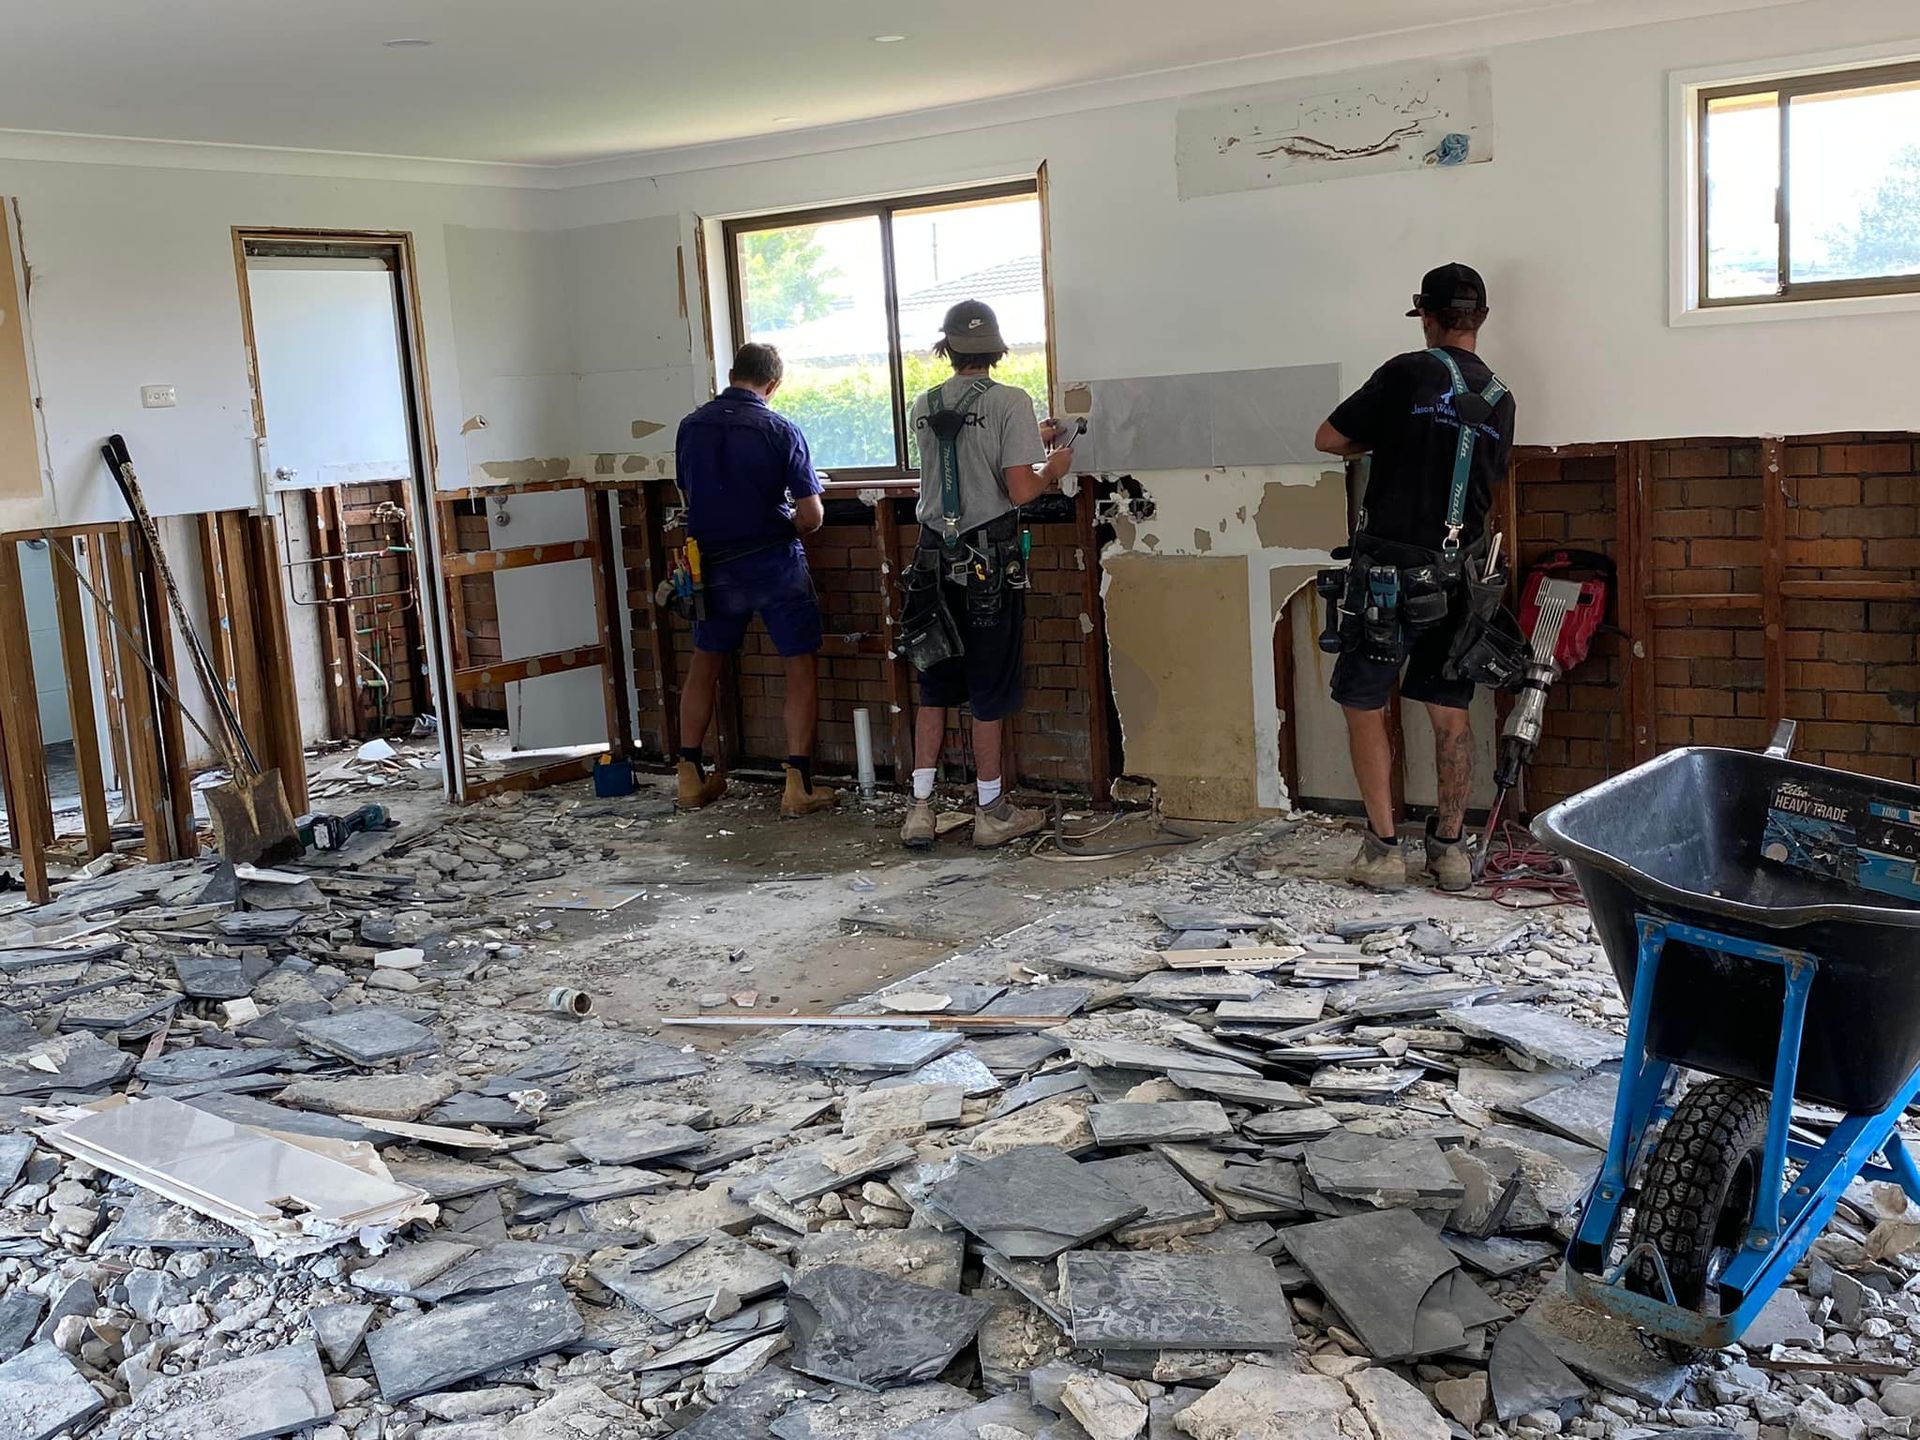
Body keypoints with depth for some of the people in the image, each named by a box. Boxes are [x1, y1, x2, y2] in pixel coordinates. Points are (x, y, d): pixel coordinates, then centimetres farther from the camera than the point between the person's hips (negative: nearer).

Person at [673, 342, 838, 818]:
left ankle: (691, 779, 22)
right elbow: (811, 515, -11)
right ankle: (798, 786, 0)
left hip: (714, 564, 4)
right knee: (802, 667, 5)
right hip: (774, 563, -4)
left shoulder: (691, 427, 1)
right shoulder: (781, 430, -10)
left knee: (705, 663, 18)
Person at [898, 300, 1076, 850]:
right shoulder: (1010, 402, -10)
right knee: (990, 691, 4)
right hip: (990, 562, -4)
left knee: (934, 686, 13)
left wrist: (1031, 443, 29)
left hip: (936, 558, 5)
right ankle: (992, 812, 14)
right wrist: (1053, 469, 5)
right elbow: (1019, 491, -16)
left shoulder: (925, 408, 6)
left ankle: (921, 807, 14)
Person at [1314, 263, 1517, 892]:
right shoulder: (1499, 399, 7)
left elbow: (1329, 438, -5)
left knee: (1365, 705, 5)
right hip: (1458, 573, 5)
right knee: (1450, 711, 11)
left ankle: (1383, 847, 4)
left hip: (1388, 569, -5)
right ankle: (1450, 847, 15)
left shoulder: (1408, 373, -9)